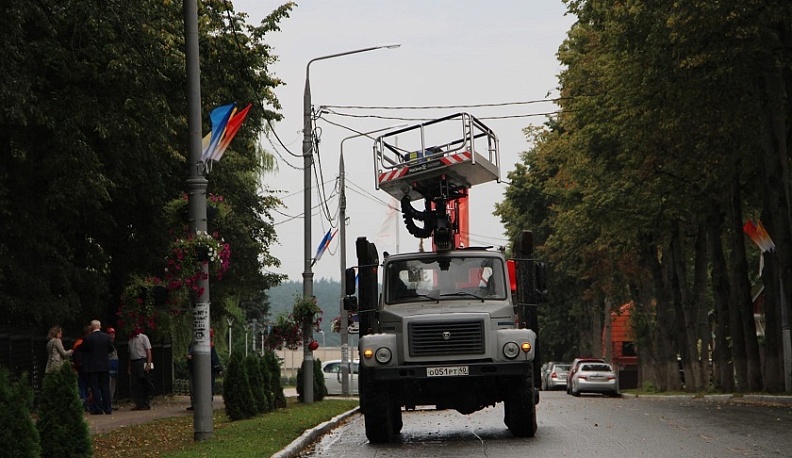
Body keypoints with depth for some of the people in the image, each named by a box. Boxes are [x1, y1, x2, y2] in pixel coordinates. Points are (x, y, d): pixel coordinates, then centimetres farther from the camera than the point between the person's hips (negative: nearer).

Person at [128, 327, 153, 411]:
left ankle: (146, 404, -5)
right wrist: (129, 366, 13)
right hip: (133, 363, 7)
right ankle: (139, 404, 7)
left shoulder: (143, 337, -1)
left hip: (142, 362, -7)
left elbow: (148, 351, -7)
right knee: (135, 385, 3)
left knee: (144, 384, -7)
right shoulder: (131, 340, 18)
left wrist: (148, 364, -15)